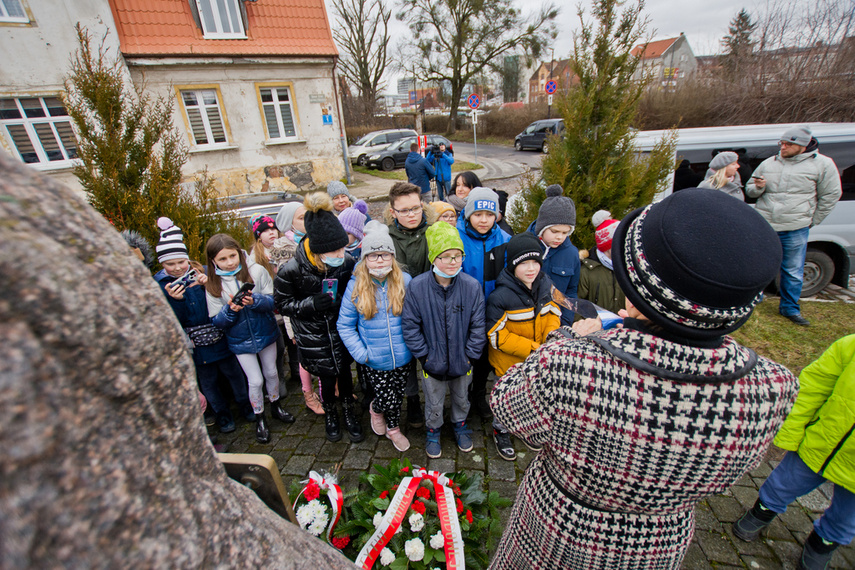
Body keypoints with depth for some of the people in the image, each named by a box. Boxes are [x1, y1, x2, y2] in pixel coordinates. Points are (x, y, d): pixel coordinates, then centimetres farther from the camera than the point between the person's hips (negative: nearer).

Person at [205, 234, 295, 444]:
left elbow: (274, 300, -12)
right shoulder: (213, 285, -11)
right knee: (255, 381, 6)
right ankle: (260, 419, 31)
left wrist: (255, 300, -32)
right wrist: (230, 309, -28)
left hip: (266, 334, 1)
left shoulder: (256, 271, -14)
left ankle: (276, 406, 43)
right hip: (240, 341, -1)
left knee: (271, 373, 18)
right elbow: (216, 321, -8)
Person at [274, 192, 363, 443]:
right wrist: (312, 304, -24)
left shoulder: (347, 262, -16)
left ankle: (348, 410, 46)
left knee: (344, 370, 17)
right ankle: (330, 414, 47)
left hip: (341, 331, 2)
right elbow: (282, 303, -9)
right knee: (327, 377, 14)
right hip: (314, 338, -2)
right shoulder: (291, 271, -23)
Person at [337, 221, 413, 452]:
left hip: (403, 357, 2)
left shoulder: (404, 281, -8)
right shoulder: (356, 286, -10)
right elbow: (345, 325, -3)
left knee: (398, 396, 18)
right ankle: (376, 409, 42)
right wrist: (360, 352, -11)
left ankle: (392, 428, 49)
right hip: (374, 361, -1)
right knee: (388, 400, 4)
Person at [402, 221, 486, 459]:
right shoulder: (417, 286, -19)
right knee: (434, 404, 21)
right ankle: (433, 431, 50)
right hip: (432, 362, -1)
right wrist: (424, 356, -11)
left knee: (461, 398, 27)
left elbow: (478, 327, -8)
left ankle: (460, 424, 57)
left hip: (462, 361, 1)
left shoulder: (471, 286, -18)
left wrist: (470, 355, -8)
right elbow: (410, 326, -11)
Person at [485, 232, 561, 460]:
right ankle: (501, 433, 44)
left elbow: (554, 314, 3)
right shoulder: (501, 296, -24)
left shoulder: (545, 285, -6)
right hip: (510, 363, -5)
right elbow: (497, 337, -22)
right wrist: (533, 349, -25)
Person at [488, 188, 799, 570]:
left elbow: (506, 405, -19)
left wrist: (569, 339, -9)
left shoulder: (566, 366, -42)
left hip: (557, 528, -3)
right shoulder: (771, 391, -29)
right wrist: (647, 334, -4)